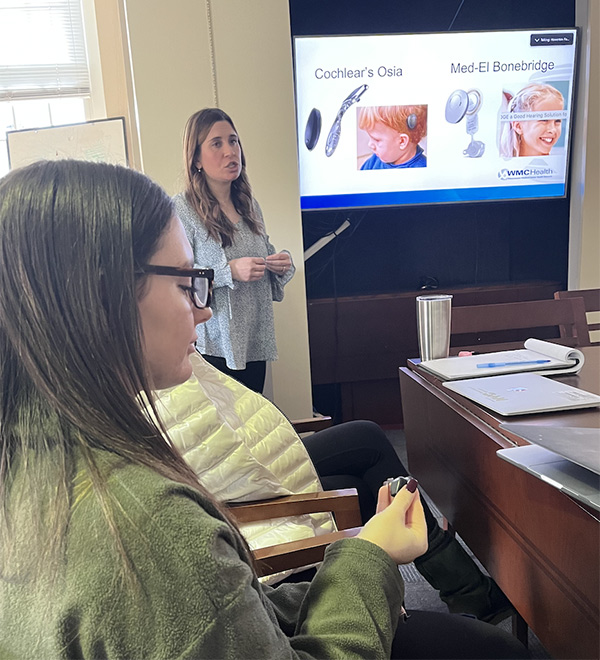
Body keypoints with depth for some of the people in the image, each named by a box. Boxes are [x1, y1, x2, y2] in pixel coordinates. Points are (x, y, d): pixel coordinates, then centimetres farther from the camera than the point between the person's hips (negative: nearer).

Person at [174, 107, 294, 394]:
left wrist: (281, 264, 0)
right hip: (213, 346, -6)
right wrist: (229, 271, -24)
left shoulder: (249, 205, 10)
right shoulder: (182, 209, -10)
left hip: (254, 343, 6)